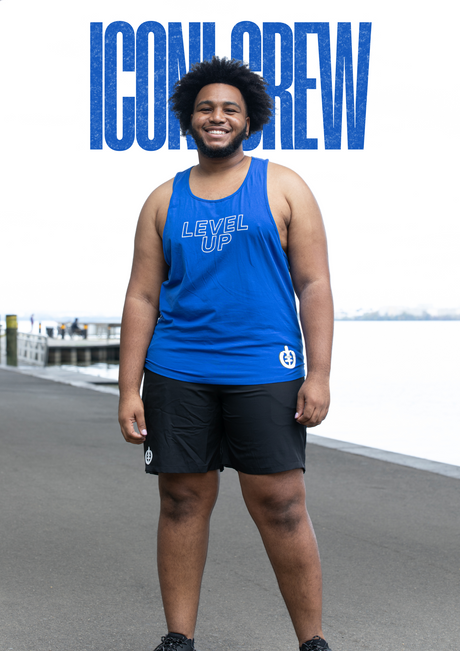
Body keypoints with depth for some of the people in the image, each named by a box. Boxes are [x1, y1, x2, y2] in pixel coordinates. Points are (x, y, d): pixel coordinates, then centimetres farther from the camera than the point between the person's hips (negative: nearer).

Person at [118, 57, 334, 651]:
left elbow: (314, 285, 2)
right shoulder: (164, 201, 13)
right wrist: (129, 389, 2)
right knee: (183, 502, 5)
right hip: (177, 374, 3)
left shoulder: (283, 188, 7)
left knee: (280, 507, -4)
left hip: (264, 372, -2)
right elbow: (142, 297, 10)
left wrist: (319, 375, -8)